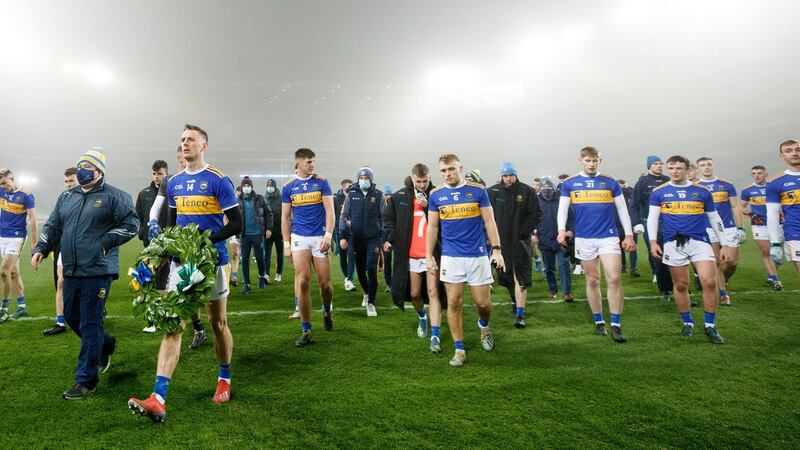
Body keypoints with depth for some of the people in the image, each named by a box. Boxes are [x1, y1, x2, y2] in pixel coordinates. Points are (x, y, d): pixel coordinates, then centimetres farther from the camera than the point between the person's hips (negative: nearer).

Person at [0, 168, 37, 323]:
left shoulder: (26, 195, -10)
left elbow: (33, 220, -10)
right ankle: (22, 307, 15)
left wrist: (34, 243, -12)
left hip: (16, 237, -6)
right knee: (13, 272, 9)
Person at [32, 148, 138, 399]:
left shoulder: (114, 196, -5)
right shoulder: (67, 197, 15)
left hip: (98, 271, -7)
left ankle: (86, 381, 6)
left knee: (89, 325, -4)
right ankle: (106, 345, 42)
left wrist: (105, 243, -16)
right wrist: (41, 249, 5)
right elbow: (53, 227, 19)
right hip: (71, 271, 8)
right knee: (71, 317, 17)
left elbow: (131, 224, -9)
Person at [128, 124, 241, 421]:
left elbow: (236, 224, -10)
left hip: (213, 261, -4)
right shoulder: (174, 182, 9)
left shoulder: (218, 181, -8)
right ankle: (158, 400, -5)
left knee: (218, 324, 10)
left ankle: (225, 379, 30)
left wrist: (206, 239, -20)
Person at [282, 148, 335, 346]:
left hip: (319, 237, 0)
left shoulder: (322, 182, 1)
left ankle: (327, 311, 35)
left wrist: (328, 235, -14)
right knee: (303, 282, -8)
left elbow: (330, 211, -3)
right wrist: (286, 243, 3)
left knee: (324, 283, 2)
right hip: (299, 238, 1)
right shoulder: (288, 186, 5)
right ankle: (306, 331, 2)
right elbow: (285, 217, 9)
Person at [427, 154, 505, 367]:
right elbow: (432, 227, 7)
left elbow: (489, 222, 0)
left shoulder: (478, 190, -2)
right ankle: (459, 350, 15)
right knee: (454, 303, 2)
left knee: (483, 302, 3)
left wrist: (497, 250, -6)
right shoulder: (436, 195, 2)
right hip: (450, 257, 1)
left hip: (477, 255, -1)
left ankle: (484, 326, 37)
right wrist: (429, 256, 3)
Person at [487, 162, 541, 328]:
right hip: (500, 242, 3)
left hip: (520, 242, -3)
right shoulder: (493, 192, 2)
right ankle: (517, 303, 38)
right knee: (505, 277, 14)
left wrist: (523, 232, -10)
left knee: (520, 278, -8)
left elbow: (536, 215, -3)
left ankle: (520, 315, -7)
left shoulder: (527, 192, -3)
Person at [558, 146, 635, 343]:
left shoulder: (610, 182, 5)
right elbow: (563, 209, 0)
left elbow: (622, 209, 8)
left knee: (614, 279, -9)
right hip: (584, 239, 0)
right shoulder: (569, 184, 4)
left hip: (609, 237, 0)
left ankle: (616, 325, 0)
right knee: (592, 281, 8)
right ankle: (599, 322, 22)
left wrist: (629, 234, 4)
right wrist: (562, 229, -17)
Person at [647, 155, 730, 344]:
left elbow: (714, 218, 13)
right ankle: (687, 323, 25)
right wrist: (653, 241, -12)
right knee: (681, 285, 7)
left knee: (709, 282, -11)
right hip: (673, 243, 0)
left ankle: (710, 326, 6)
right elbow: (652, 217, 2)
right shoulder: (659, 192, 5)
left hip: (699, 241, 0)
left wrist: (724, 244, 11)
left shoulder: (702, 191, 8)